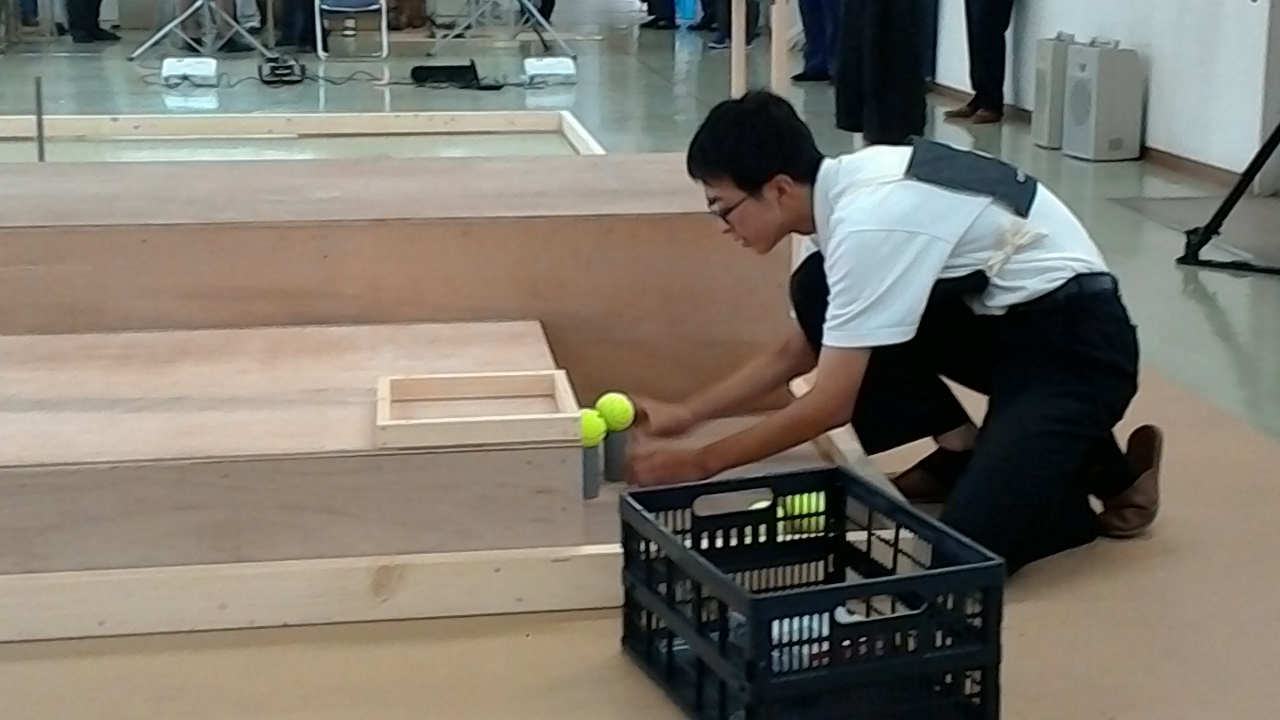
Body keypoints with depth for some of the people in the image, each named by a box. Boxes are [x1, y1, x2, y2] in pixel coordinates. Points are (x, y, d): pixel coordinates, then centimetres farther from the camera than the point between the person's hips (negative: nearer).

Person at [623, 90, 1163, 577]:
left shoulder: (869, 220, -27)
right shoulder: (845, 189, 1)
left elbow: (831, 404, -22)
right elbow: (800, 348, 14)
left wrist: (701, 462, -13)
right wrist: (686, 414, 10)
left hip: (1075, 342, -9)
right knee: (816, 295, -3)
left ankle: (1103, 469, 5)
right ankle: (960, 450, 8)